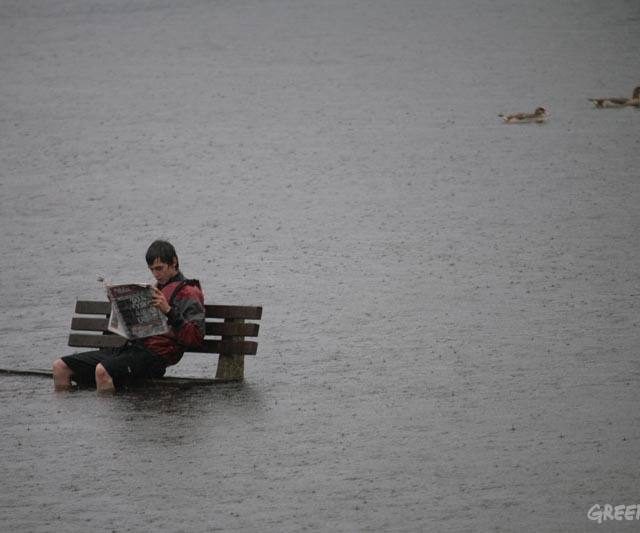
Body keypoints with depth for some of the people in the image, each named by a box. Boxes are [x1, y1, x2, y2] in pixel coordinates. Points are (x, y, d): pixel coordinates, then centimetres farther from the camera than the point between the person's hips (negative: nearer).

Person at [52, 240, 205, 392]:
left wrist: (169, 311, -21)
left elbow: (196, 338, -13)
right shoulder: (156, 289, 28)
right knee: (60, 367, -2)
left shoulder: (188, 293, -1)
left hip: (155, 355, -9)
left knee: (103, 370, -37)